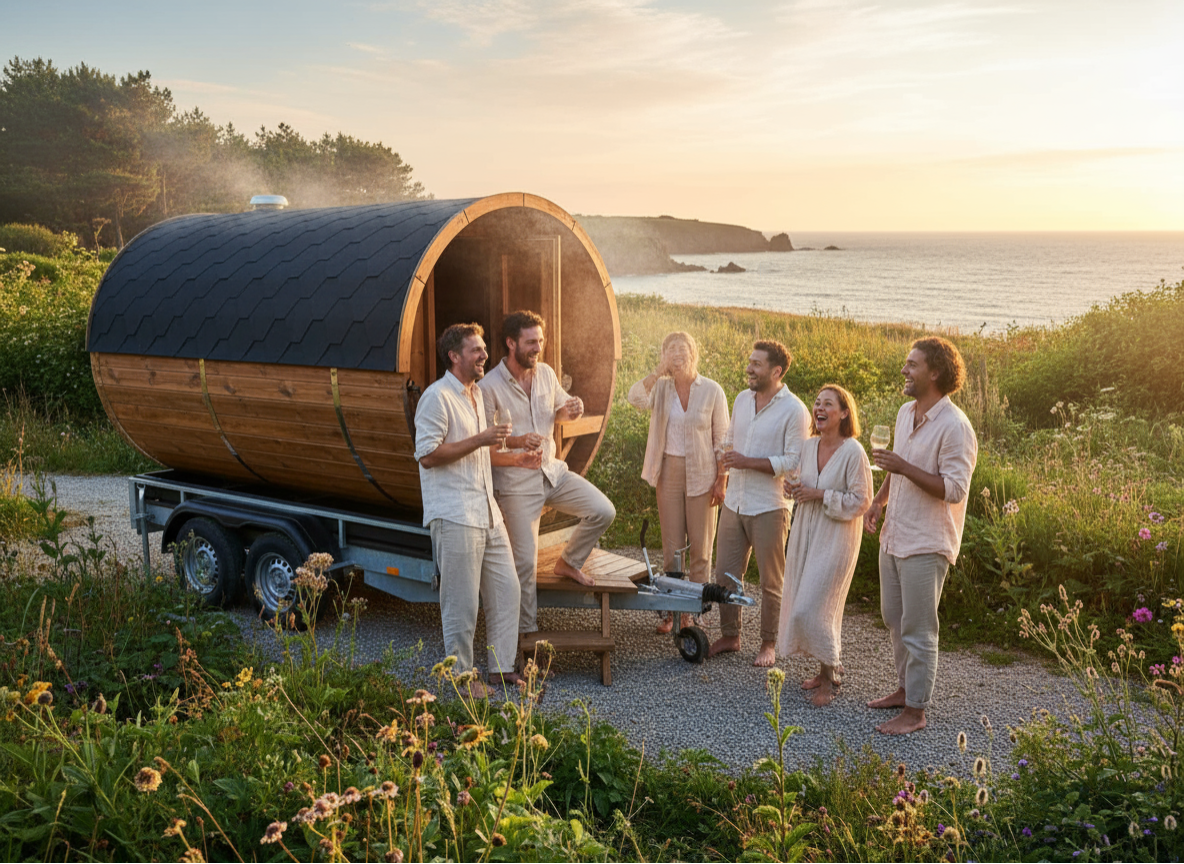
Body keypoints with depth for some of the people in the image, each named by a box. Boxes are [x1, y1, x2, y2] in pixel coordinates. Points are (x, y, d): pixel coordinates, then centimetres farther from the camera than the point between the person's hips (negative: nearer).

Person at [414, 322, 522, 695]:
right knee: (461, 602, -2)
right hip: (454, 517, -9)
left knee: (506, 589, 10)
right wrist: (480, 440, -19)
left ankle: (501, 668, 20)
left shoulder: (476, 394, 18)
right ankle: (461, 676, 10)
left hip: (487, 513, 9)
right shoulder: (438, 397, -10)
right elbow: (427, 455, -18)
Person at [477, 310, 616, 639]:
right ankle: (526, 632, 13)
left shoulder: (546, 373, 3)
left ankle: (569, 563, 18)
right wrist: (516, 442, -30)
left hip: (553, 472, 5)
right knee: (525, 562, -3)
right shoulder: (489, 387, -15)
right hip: (516, 482, -5)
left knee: (603, 512, -8)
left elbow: (559, 408, 21)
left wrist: (571, 410, -4)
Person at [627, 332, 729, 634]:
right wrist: (659, 370, -26)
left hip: (701, 475, -2)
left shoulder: (712, 391, -6)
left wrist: (721, 481, -5)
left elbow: (722, 439, -2)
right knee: (672, 546, 10)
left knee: (699, 548, 4)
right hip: (669, 472, 2)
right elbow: (635, 398, -21)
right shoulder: (661, 388, 0)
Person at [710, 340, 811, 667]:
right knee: (725, 574, 11)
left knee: (770, 582, 6)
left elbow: (793, 462, -18)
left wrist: (749, 462, -21)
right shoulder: (742, 399, 8)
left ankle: (768, 643, 21)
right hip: (734, 503, 6)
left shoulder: (794, 411, -12)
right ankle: (730, 636, 26)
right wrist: (722, 477, 22)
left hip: (769, 508, -6)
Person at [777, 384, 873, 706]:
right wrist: (793, 487, -4)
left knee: (810, 609, -10)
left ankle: (830, 677, 10)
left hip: (835, 538, -7)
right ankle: (829, 668, 30)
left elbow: (861, 501, -15)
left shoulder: (853, 452, -16)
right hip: (805, 532, 7)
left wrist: (821, 495, -21)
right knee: (802, 605, 11)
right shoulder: (808, 446, 3)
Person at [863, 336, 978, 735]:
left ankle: (915, 710, 11)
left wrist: (905, 468, -27)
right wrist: (879, 500, 11)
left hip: (926, 544, -9)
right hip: (894, 535, 9)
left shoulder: (954, 427, -19)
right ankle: (907, 687, 36)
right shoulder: (906, 412, 8)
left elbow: (954, 489, -22)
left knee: (918, 629, 0)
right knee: (894, 619, 19)